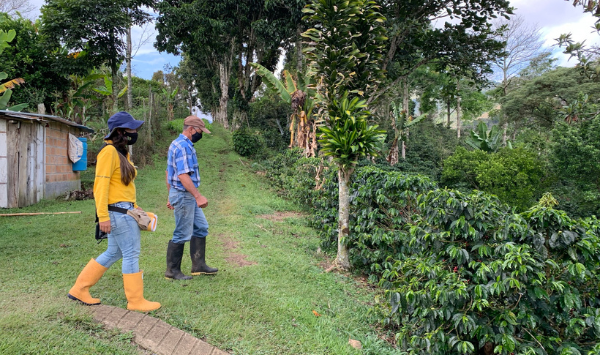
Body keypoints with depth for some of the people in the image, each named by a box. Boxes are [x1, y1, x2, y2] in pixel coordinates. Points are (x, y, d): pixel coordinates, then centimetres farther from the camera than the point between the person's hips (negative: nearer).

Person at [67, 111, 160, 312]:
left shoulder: (122, 152, 15)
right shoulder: (109, 151, -14)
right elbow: (101, 184, -19)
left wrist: (134, 206, 18)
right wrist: (103, 216, -22)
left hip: (124, 210, 10)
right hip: (117, 211, -10)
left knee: (113, 253, 17)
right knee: (131, 254, -2)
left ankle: (79, 290, 28)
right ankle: (136, 301, 10)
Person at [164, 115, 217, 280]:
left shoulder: (177, 144, 14)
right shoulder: (183, 146, -18)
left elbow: (169, 173, 18)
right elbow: (183, 175, -26)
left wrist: (171, 196, 21)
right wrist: (198, 196, -28)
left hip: (187, 196, 10)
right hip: (184, 195, -10)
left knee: (201, 227, 15)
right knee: (182, 234, -1)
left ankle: (198, 265, 22)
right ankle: (172, 271, 13)